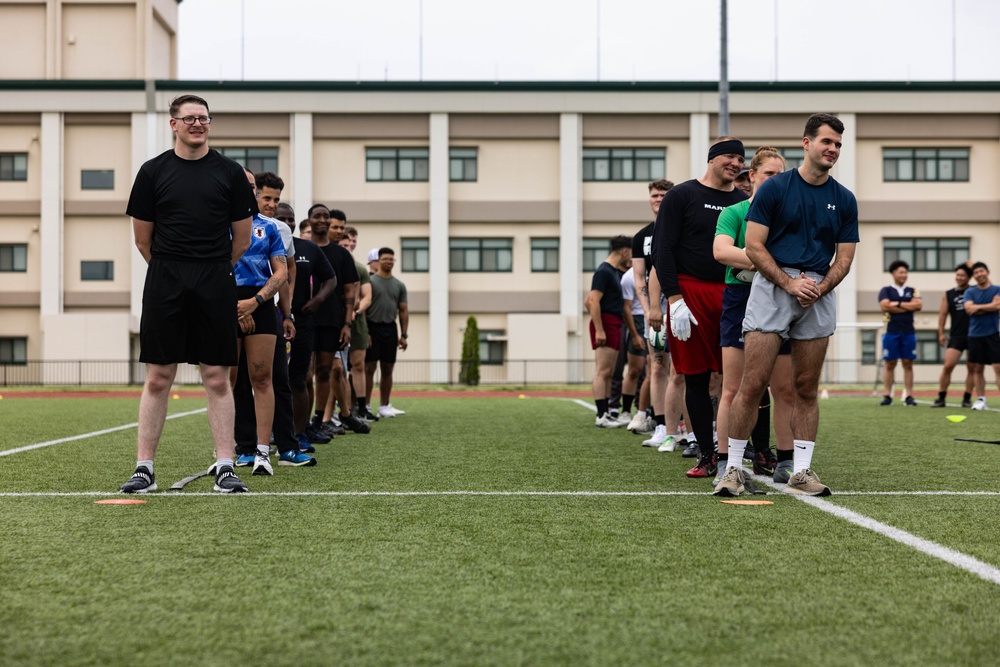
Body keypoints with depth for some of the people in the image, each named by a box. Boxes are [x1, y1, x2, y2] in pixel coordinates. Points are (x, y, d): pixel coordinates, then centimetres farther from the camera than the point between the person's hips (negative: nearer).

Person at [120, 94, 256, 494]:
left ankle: (225, 468, 5)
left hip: (215, 286, 0)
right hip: (163, 283, 0)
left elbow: (242, 239, 10)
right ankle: (144, 468, 7)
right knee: (157, 379, 1)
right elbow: (142, 239, 9)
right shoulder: (153, 171, 5)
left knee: (217, 379, 1)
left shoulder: (229, 172, 5)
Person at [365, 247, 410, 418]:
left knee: (387, 370, 8)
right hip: (373, 327, -5)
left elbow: (403, 310, 12)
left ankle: (384, 407, 16)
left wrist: (404, 335, 6)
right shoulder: (370, 281, -3)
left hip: (390, 329, 5)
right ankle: (366, 406, -3)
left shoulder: (399, 285, 12)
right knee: (369, 368, -5)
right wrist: (364, 331, -14)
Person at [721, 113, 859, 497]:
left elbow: (844, 258, 9)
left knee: (807, 388, 5)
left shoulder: (844, 200, 10)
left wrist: (818, 288, -9)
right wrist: (790, 283, -13)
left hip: (819, 295, 3)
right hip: (772, 287, -3)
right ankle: (734, 468, 1)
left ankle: (801, 472, 11)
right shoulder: (774, 188, 0)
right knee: (753, 384, -8)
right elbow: (753, 246, -3)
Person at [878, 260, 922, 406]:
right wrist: (908, 307, -5)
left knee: (908, 364, 1)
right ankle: (887, 396, 1)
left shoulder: (912, 291, 13)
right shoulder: (886, 291, 7)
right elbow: (885, 306, -11)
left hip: (909, 332, 2)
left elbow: (919, 305, -4)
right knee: (890, 364, -1)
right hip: (891, 332, -2)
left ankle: (909, 396, 1)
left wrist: (897, 304, -7)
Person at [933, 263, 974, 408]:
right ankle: (941, 398, -1)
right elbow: (943, 314, 8)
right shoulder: (948, 295, 8)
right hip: (956, 336, 0)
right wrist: (941, 333, 0)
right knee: (948, 366, -7)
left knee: (971, 368, 3)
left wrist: (974, 268, -6)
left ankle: (967, 399, 10)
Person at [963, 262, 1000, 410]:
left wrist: (978, 307, -9)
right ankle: (981, 400, 11)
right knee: (977, 369, 5)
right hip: (975, 335, 2)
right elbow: (969, 309, -9)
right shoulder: (970, 292, 7)